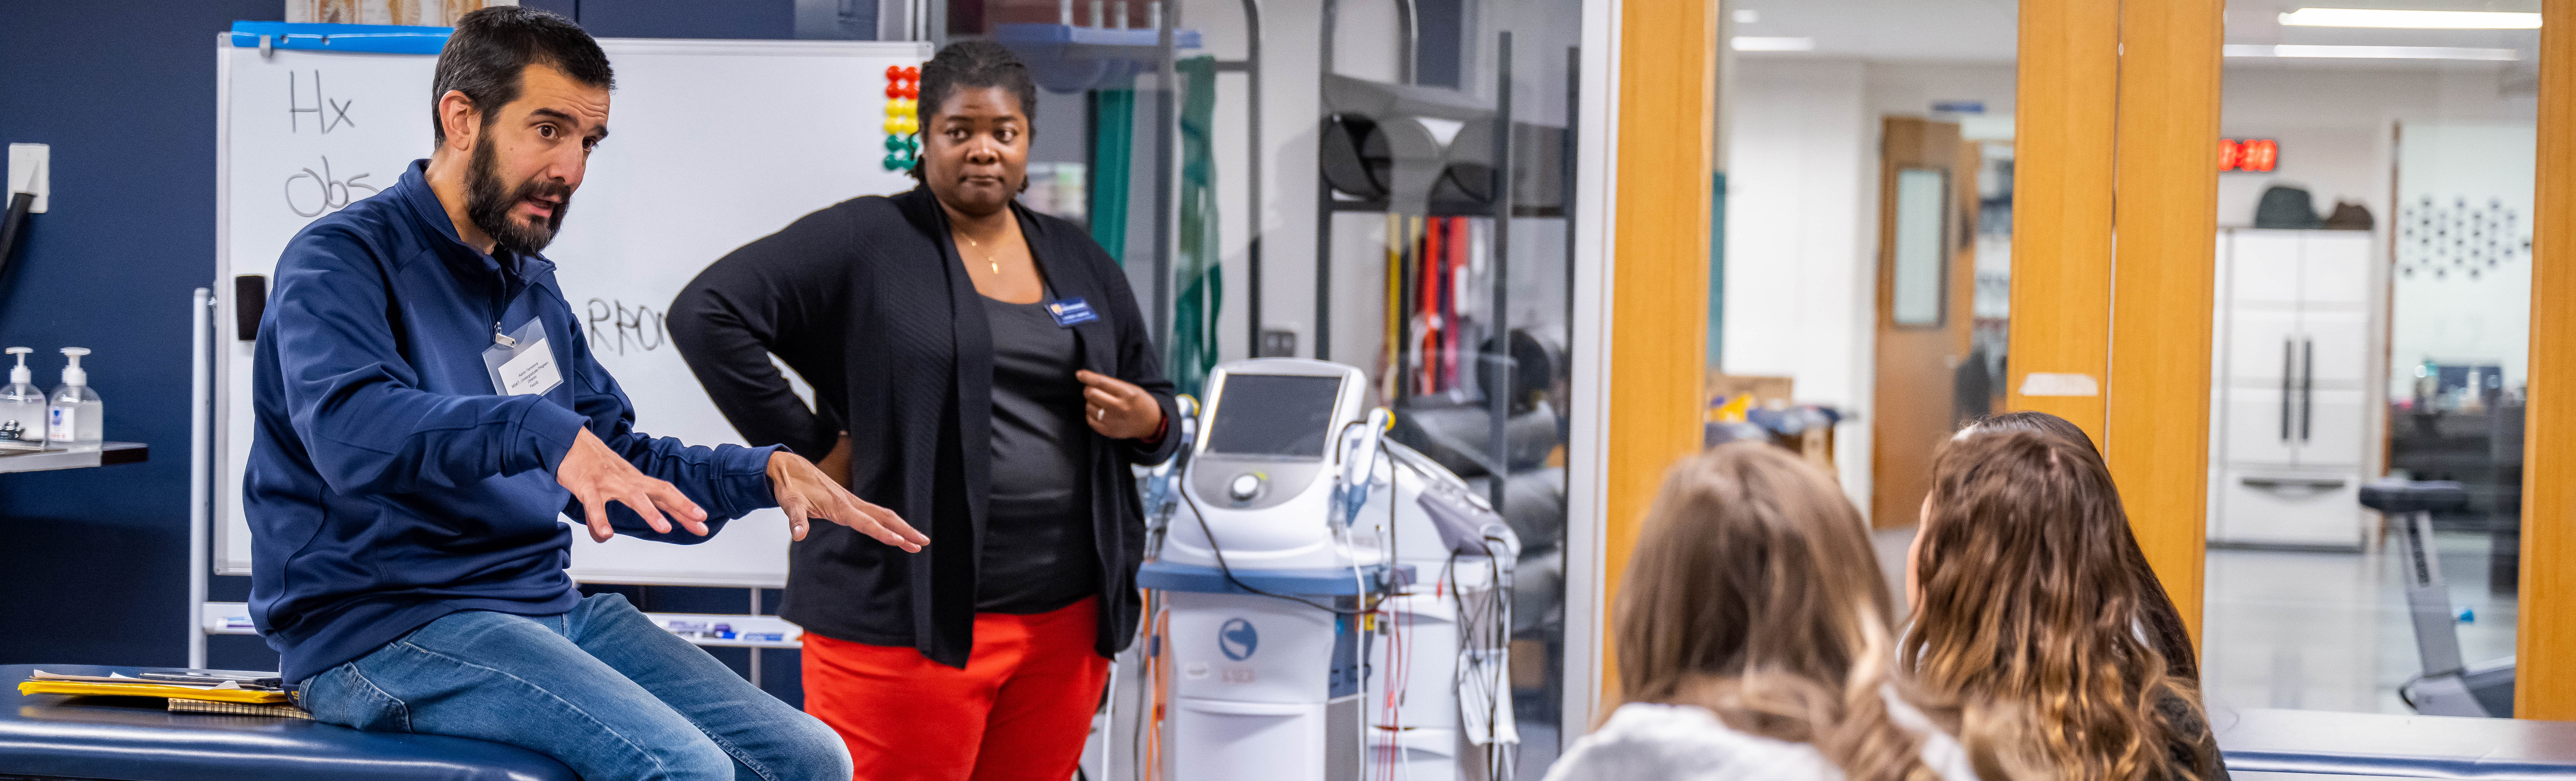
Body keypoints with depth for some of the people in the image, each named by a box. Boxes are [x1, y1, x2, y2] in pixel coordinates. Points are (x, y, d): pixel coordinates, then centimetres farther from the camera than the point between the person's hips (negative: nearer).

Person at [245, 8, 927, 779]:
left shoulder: (532, 287, 18)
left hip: (546, 605, 8)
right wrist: (542, 432, -42)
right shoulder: (341, 260, -9)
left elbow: (617, 466, 25)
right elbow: (353, 427, -29)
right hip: (381, 630, -8)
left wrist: (765, 473, 9)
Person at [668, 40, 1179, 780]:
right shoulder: (864, 243, -3)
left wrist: (1146, 422, -1)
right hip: (908, 618, -5)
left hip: (1066, 620, 5)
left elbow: (1155, 401, 23)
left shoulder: (1081, 263, 15)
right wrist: (807, 447, -11)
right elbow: (707, 315, -10)